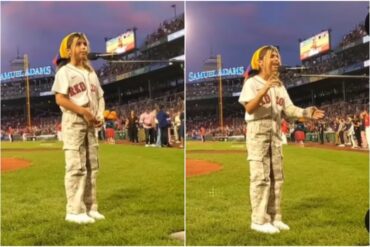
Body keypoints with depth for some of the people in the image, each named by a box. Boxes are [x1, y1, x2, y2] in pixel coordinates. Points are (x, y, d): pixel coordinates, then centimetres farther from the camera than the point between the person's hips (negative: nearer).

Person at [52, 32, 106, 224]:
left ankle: (90, 208, 15)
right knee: (76, 166, -10)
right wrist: (84, 111, -17)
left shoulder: (91, 72, 19)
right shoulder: (65, 71, -3)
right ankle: (74, 211, -7)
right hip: (73, 122, -7)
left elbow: (100, 97, 18)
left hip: (90, 123, 7)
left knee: (92, 166, 8)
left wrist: (100, 115, 0)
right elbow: (60, 99, -13)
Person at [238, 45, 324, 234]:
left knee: (276, 176, 8)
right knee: (260, 176, -10)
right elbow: (249, 108, -22)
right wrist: (265, 89, -33)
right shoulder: (252, 82, -7)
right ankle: (258, 220, -7)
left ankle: (274, 217, 16)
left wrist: (306, 112, -14)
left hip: (275, 132, 8)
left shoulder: (279, 85, 15)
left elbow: (289, 109, 4)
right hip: (258, 130, -7)